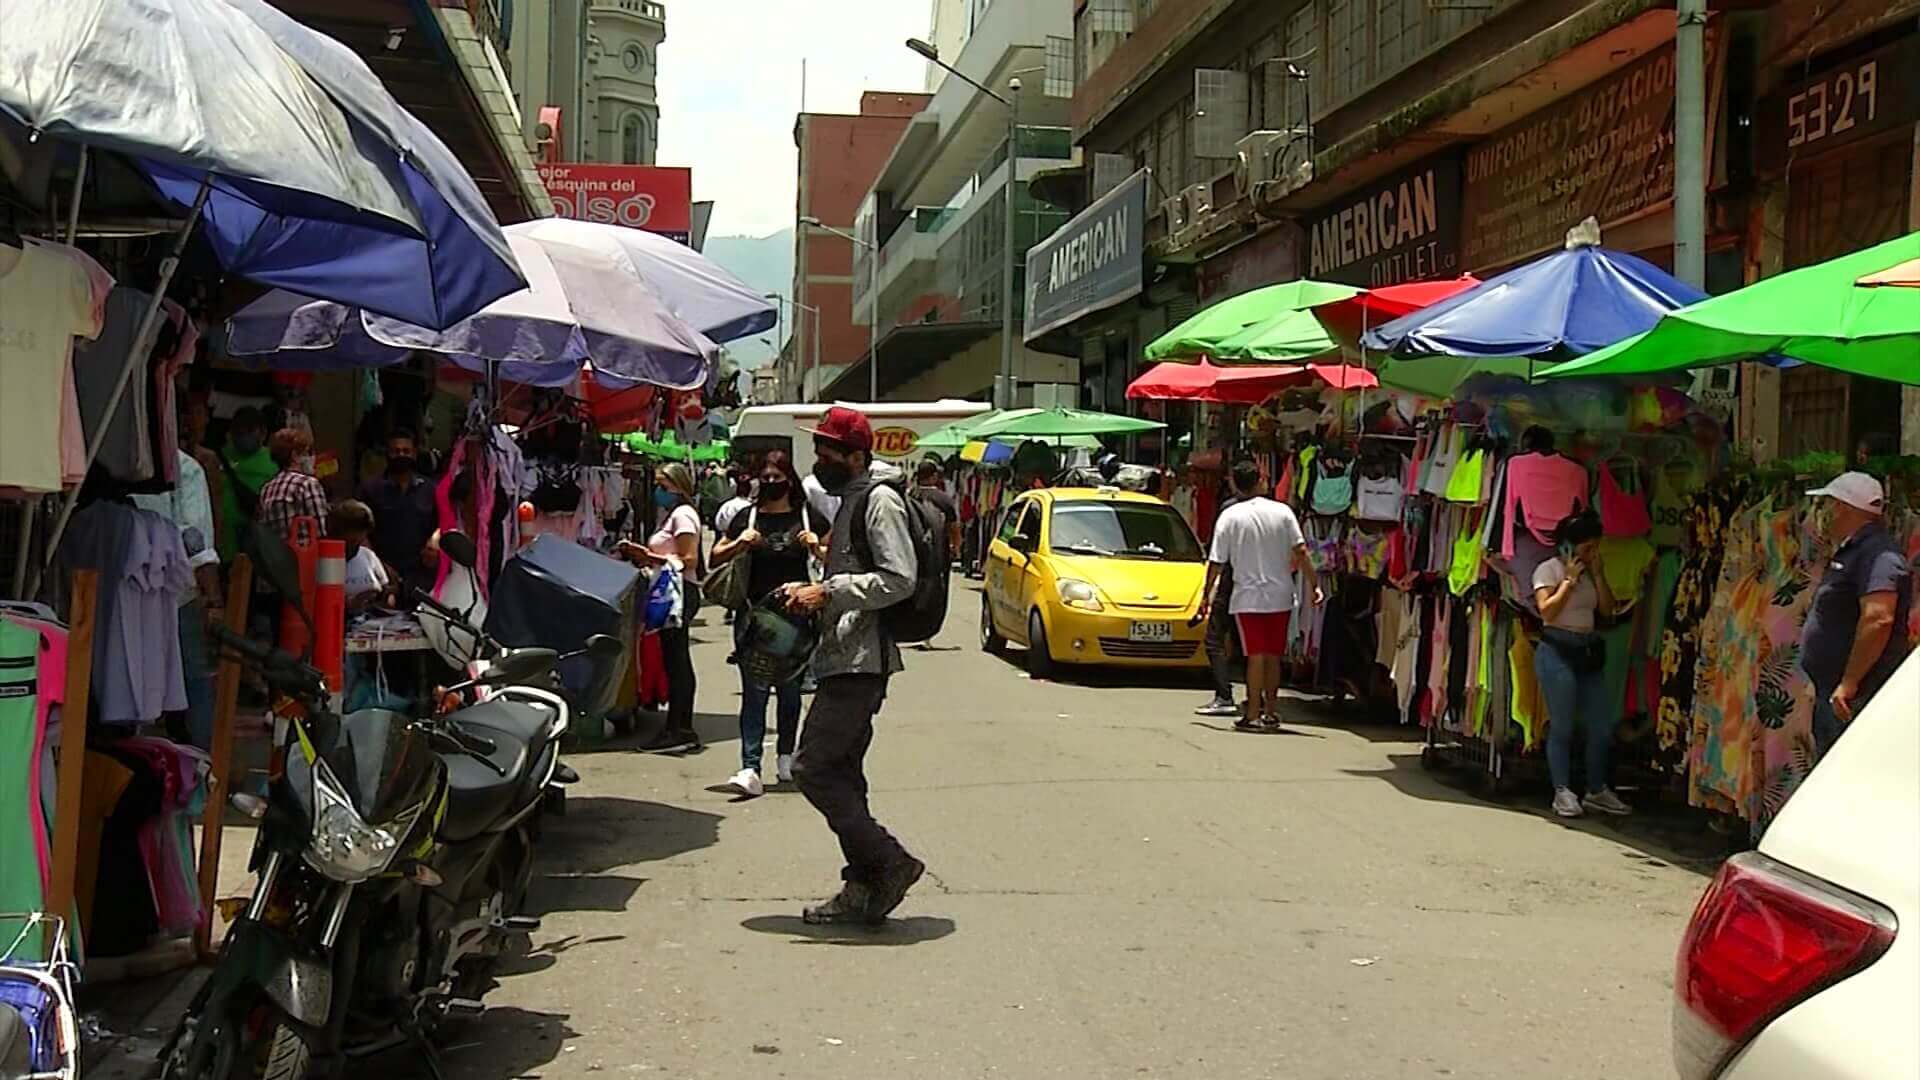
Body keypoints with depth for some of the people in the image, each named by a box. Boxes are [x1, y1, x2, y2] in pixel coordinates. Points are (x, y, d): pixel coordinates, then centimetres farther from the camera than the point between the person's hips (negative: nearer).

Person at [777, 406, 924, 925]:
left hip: (861, 661, -11)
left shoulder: (880, 500, -12)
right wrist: (814, 590, 12)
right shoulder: (853, 498, 19)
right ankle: (863, 890, 16)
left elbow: (899, 579, -21)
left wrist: (828, 593, -19)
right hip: (848, 658, 11)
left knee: (813, 769, -11)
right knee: (842, 774, 11)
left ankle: (890, 862, -6)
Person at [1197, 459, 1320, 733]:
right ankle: (1271, 711, 19)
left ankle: (1253, 715, -5)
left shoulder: (1230, 517, -6)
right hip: (1280, 596, 2)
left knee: (1256, 656, -2)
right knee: (1273, 655, 12)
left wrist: (1207, 594, 6)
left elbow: (1217, 563, -5)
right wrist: (1314, 585, 1)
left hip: (1247, 598, -2)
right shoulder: (1282, 511, 0)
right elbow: (1300, 551, -4)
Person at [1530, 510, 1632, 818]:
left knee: (1601, 725, 5)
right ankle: (1563, 792, -1)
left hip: (1590, 652, 7)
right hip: (1558, 651, -6)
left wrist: (1597, 574, -1)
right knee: (1562, 726, -6)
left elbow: (1608, 609, 6)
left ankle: (1597, 790, 14)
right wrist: (1570, 579, -10)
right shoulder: (1549, 569, -2)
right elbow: (1547, 610, -14)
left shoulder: (1590, 572, 16)